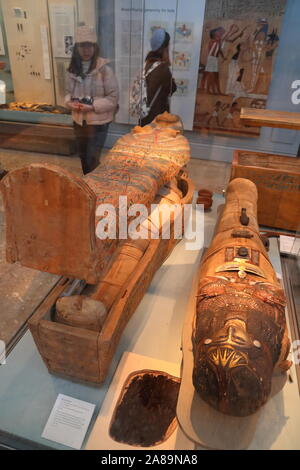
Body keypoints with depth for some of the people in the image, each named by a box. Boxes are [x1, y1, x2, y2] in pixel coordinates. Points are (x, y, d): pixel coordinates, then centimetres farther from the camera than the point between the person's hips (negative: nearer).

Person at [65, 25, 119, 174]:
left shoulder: (104, 69, -13)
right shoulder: (73, 69, 3)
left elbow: (113, 98, -12)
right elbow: (69, 92, 14)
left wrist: (92, 106, -22)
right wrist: (70, 102, -9)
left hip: (98, 122, -5)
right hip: (79, 120, 6)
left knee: (92, 159, -5)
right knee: (83, 157, 18)